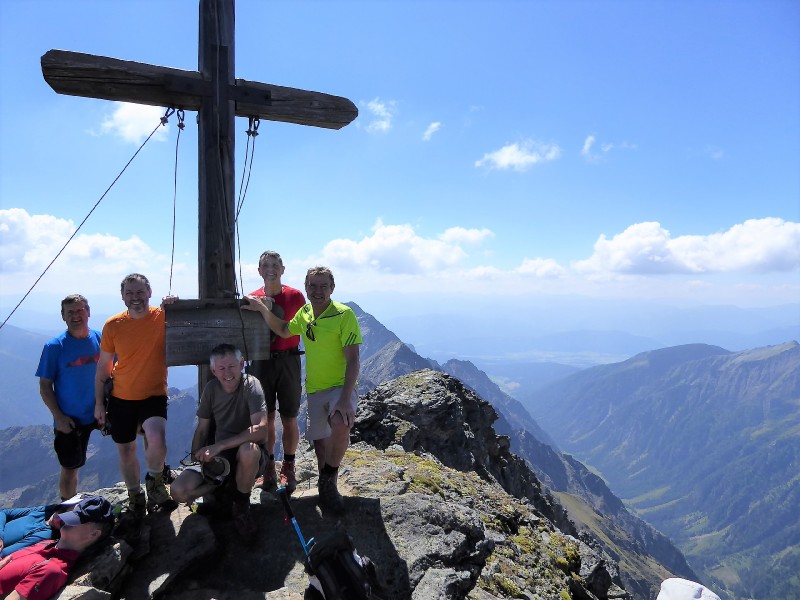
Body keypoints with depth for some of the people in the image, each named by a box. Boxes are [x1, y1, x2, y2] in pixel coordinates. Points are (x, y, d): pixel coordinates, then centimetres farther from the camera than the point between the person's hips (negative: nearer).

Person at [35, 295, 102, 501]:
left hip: (97, 413, 3)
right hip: (69, 421, -2)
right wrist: (59, 416, -14)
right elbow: (45, 386, -7)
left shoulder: (100, 338, -4)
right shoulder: (54, 347, -11)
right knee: (70, 469, 9)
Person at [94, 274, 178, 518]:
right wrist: (99, 403, 5)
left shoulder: (163, 317, -10)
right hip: (120, 398, 3)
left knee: (157, 440, -26)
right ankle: (135, 495, 40)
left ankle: (154, 479, 6)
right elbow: (103, 368, 4)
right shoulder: (112, 325, -4)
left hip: (154, 395, -2)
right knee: (126, 450, 15)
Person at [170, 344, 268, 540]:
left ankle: (241, 506, -11)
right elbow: (201, 430, 7)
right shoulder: (211, 388, -1)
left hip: (249, 457, -4)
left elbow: (260, 430, -29)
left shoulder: (251, 385, -17)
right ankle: (223, 484, 10)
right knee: (178, 490, -19)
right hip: (220, 457, 4)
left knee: (248, 449, -40)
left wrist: (219, 446, -30)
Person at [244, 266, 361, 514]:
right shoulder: (305, 312, 3)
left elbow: (353, 360, -21)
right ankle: (325, 484, 42)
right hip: (314, 389, 6)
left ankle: (328, 483, -8)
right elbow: (284, 331, 23)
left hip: (341, 386, -6)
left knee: (340, 425, -32)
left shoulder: (344, 314, -17)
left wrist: (345, 400, -30)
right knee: (320, 440, 16)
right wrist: (262, 309, 9)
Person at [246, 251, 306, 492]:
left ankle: (288, 468, 19)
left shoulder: (295, 296, -1)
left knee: (289, 418, 5)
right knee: (266, 418, 7)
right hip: (261, 362, 1)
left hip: (288, 361, -1)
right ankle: (269, 467, 21)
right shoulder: (251, 299, 4)